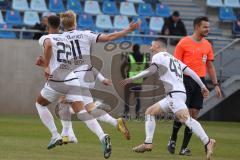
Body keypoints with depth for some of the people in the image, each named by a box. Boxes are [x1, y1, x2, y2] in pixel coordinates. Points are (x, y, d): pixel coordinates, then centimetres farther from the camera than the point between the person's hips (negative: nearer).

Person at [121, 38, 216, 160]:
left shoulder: (158, 56, 5)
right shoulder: (174, 59, 28)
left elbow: (151, 70, -14)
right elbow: (190, 72, 21)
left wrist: (132, 79, -12)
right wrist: (203, 87, 20)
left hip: (175, 93, -9)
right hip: (171, 97, 9)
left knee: (185, 118, -25)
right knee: (150, 112, 17)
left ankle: (207, 142, -40)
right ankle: (148, 144, 11)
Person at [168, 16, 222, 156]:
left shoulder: (207, 45, 11)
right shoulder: (184, 43, -4)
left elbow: (210, 66, 17)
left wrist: (216, 84, 10)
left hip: (200, 82, 5)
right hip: (186, 80, -5)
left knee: (194, 115, 1)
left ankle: (184, 147, 7)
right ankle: (173, 139, 16)